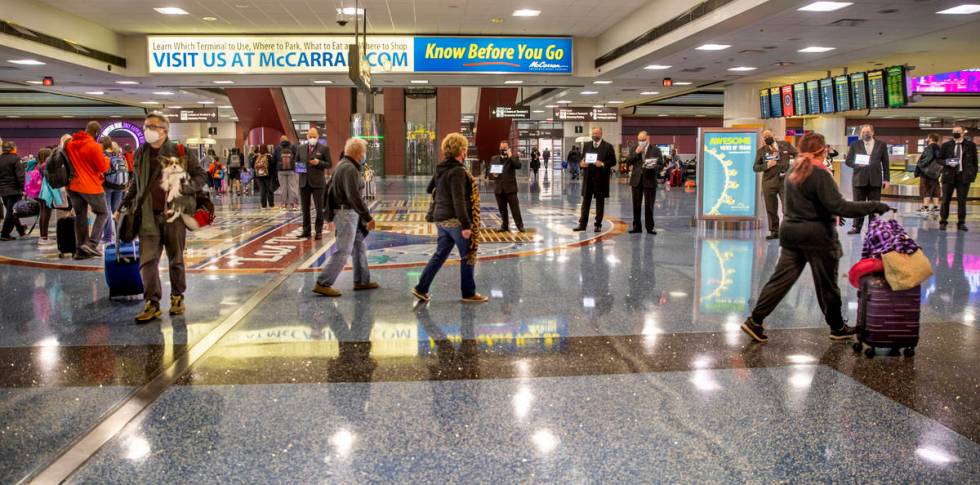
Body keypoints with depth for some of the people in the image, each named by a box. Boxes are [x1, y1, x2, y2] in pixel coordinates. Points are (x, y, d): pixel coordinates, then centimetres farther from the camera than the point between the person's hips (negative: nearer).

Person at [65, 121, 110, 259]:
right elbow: (103, 167, -11)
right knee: (103, 213, 8)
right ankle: (91, 243, -7)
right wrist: (106, 159, 7)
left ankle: (80, 250, 11)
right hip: (91, 186, -6)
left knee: (80, 216, 12)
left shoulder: (70, 144, 8)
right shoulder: (94, 146, -15)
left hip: (73, 186, 7)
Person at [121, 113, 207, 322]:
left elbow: (201, 175, 2)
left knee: (176, 259, 8)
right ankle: (151, 303, -1)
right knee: (147, 259, -5)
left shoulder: (179, 152, -1)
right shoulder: (140, 154, 11)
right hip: (148, 215, 3)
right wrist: (125, 205, 19)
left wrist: (186, 188, -14)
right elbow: (135, 183, 23)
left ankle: (177, 297, 23)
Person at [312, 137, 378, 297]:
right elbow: (354, 197, -26)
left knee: (359, 246, 17)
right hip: (347, 213, -10)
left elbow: (330, 189, 19)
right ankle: (323, 284, -3)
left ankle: (362, 281, 25)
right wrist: (368, 218, -24)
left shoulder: (343, 165, 13)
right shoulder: (350, 169, -19)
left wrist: (331, 214, 24)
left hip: (346, 213, 11)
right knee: (343, 251, -7)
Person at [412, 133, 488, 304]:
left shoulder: (441, 169, 9)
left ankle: (421, 288, 15)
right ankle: (468, 293, 14)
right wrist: (466, 225, -23)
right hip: (456, 220, -9)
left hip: (441, 219, 9)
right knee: (468, 256, 5)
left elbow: (430, 188, 23)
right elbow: (459, 201, -24)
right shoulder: (458, 171, -19)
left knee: (440, 254, 15)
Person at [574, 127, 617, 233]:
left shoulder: (608, 146, -1)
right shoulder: (587, 145, 12)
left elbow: (613, 161, -4)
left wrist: (603, 164, -19)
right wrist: (581, 163, -7)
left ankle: (598, 224, 11)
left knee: (600, 201, 5)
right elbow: (582, 158, 16)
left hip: (601, 178, -3)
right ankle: (582, 224, 7)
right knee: (585, 201, 4)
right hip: (588, 177, 4)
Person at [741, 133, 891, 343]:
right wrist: (873, 206, -19)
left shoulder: (794, 171, 8)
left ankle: (755, 321, 2)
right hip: (816, 235, -7)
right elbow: (839, 206, -22)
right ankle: (838, 328, 23)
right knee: (827, 284, 8)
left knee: (781, 279, 7)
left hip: (791, 232, 7)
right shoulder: (819, 174, -17)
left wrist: (830, 216, 19)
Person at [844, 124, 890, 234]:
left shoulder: (881, 145, 8)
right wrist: (857, 164, -14)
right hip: (859, 179, 0)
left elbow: (885, 164, 8)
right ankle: (856, 227, 7)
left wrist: (886, 179, 3)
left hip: (875, 180, 0)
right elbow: (848, 161, 6)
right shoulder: (855, 145, 8)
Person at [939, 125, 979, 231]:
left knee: (962, 201, 4)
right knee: (946, 200, 3)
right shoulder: (946, 145, 4)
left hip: (964, 176, 0)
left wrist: (973, 174, 3)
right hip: (949, 176, 0)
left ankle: (961, 223, 12)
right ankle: (943, 221, 12)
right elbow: (939, 159, 10)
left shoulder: (970, 145, 3)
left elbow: (974, 161, 8)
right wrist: (947, 162, -10)